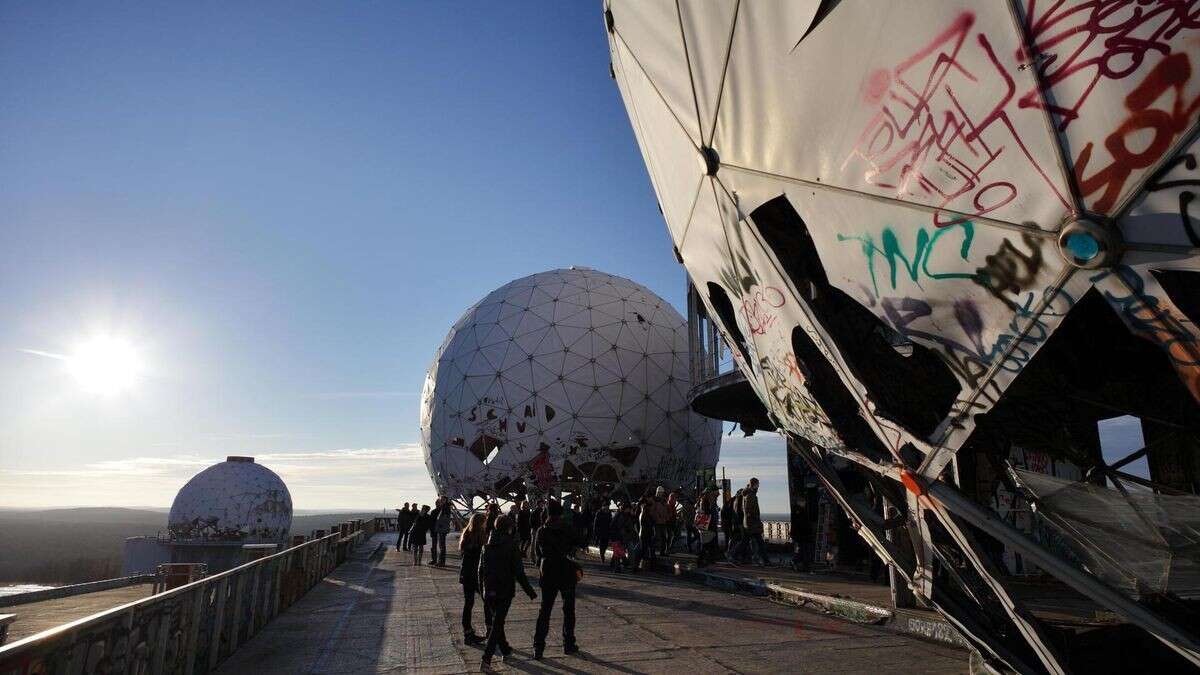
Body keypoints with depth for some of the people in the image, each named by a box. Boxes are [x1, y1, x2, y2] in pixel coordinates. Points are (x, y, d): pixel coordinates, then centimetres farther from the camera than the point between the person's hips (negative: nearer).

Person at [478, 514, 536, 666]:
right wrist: (529, 591, -6)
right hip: (505, 590, -5)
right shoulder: (511, 545, -14)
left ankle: (505, 649, 35)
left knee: (496, 620, 20)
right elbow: (519, 572, -14)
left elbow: (481, 569, 6)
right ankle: (487, 657, -1)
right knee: (498, 622, 4)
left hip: (490, 591, 5)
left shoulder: (487, 545, 0)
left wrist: (482, 588, 17)